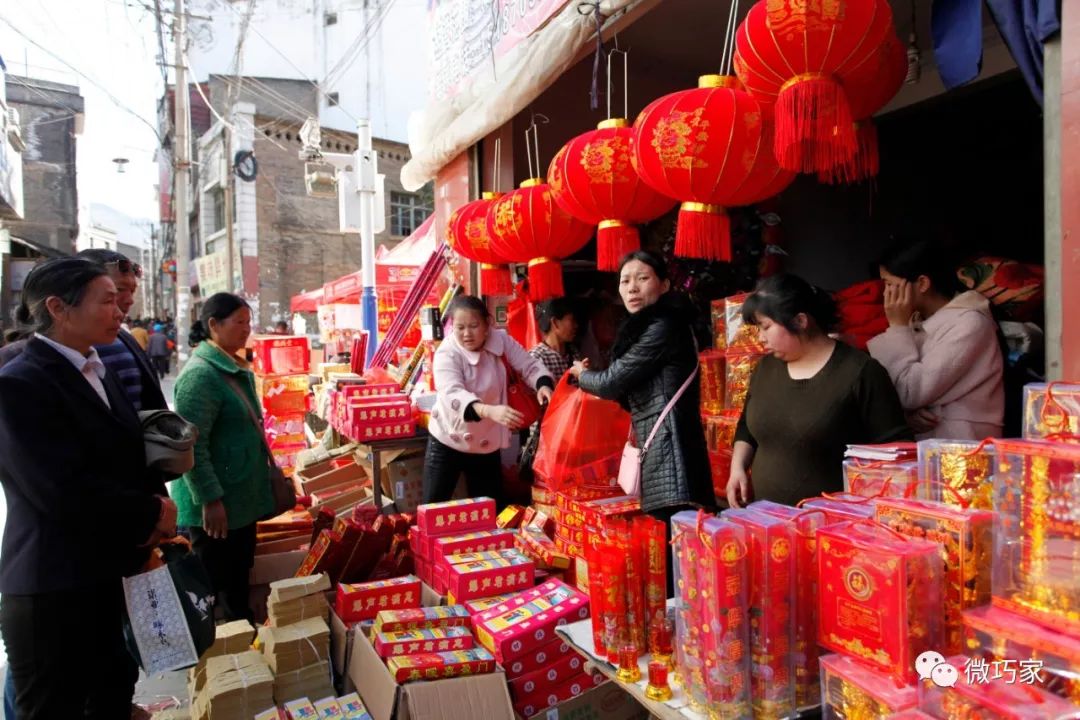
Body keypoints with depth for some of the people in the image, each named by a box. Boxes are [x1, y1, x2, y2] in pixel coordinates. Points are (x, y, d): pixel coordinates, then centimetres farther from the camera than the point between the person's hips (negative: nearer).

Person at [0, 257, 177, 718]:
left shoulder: (99, 372, 10)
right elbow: (64, 491, -26)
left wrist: (151, 515, -7)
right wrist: (151, 514, -13)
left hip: (103, 573, 8)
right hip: (51, 589, -8)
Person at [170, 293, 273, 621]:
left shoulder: (238, 369, 10)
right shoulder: (200, 374, -19)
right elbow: (192, 445, -23)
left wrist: (266, 471, 22)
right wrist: (209, 500, -24)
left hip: (242, 497, 9)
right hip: (216, 504, -9)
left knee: (239, 581, 20)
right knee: (216, 588, 5)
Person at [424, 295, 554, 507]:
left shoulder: (501, 340, -9)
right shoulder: (447, 354, -21)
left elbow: (530, 366, -3)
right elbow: (453, 394, -38)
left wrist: (543, 385, -27)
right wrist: (489, 411, -56)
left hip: (487, 446, 3)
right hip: (447, 444, -3)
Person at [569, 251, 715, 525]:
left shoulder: (662, 328, -12)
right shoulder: (650, 327, 20)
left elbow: (612, 383, -9)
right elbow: (629, 390, 22)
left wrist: (581, 374, 11)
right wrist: (591, 375, 19)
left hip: (668, 450, -10)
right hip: (657, 449, 10)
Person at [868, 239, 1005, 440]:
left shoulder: (968, 323, -11)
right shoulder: (919, 321, 10)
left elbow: (910, 393, -19)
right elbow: (897, 393, 3)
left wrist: (898, 326, -12)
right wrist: (906, 413, -16)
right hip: (919, 438, 6)